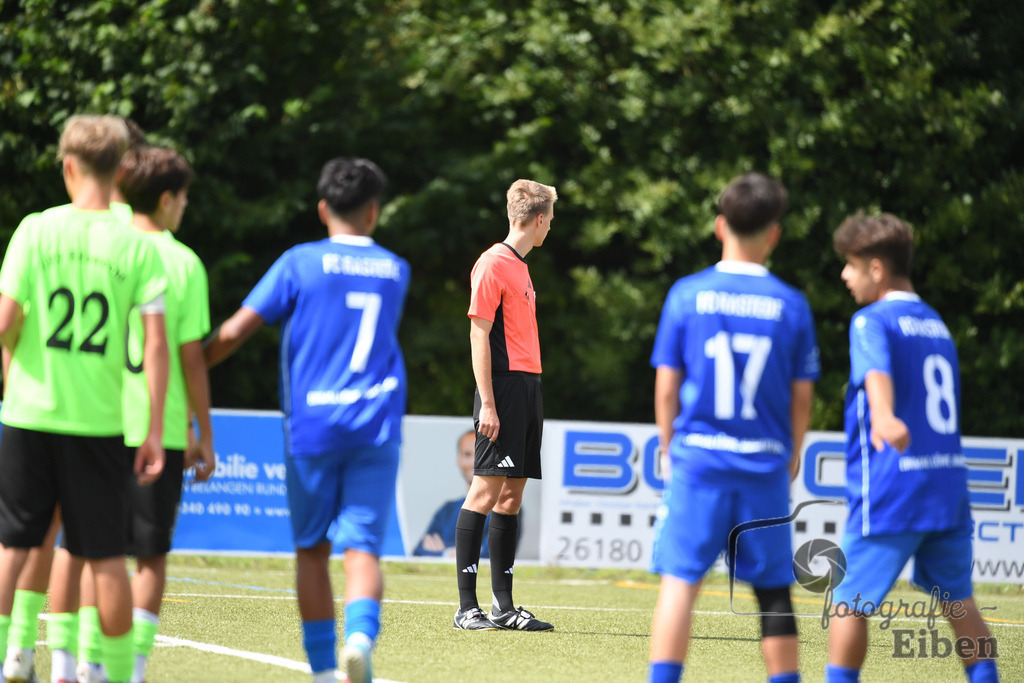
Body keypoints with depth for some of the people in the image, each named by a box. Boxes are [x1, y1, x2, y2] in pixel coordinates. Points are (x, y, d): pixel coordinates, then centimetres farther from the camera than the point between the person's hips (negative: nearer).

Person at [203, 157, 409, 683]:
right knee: (362, 547, -5)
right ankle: (360, 634, -33)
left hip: (311, 425, -1)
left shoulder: (300, 263, 0)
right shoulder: (396, 271, 12)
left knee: (311, 547, 13)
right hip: (377, 426, 1)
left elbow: (235, 330, -5)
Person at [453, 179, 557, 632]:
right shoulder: (493, 264, -8)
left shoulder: (520, 266, 19)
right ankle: (467, 607, -10)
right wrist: (488, 404, -17)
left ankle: (504, 607, 10)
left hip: (528, 387, 9)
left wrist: (530, 399, 15)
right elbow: (479, 334, -12)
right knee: (486, 490, -10)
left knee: (512, 495, 8)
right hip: (504, 388, -9)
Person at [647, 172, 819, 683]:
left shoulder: (687, 295, -1)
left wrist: (669, 449, 17)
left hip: (698, 456, -1)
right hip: (765, 467, 1)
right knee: (773, 592, 8)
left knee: (680, 580, -3)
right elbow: (801, 398, 7)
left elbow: (666, 387, 2)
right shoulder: (791, 305, 1)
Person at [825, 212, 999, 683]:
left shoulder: (873, 322, -6)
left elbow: (877, 372, -28)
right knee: (957, 597, 13)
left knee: (851, 600, 0)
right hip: (949, 485, 7)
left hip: (891, 490, -7)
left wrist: (883, 417, -47)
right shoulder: (937, 326, 19)